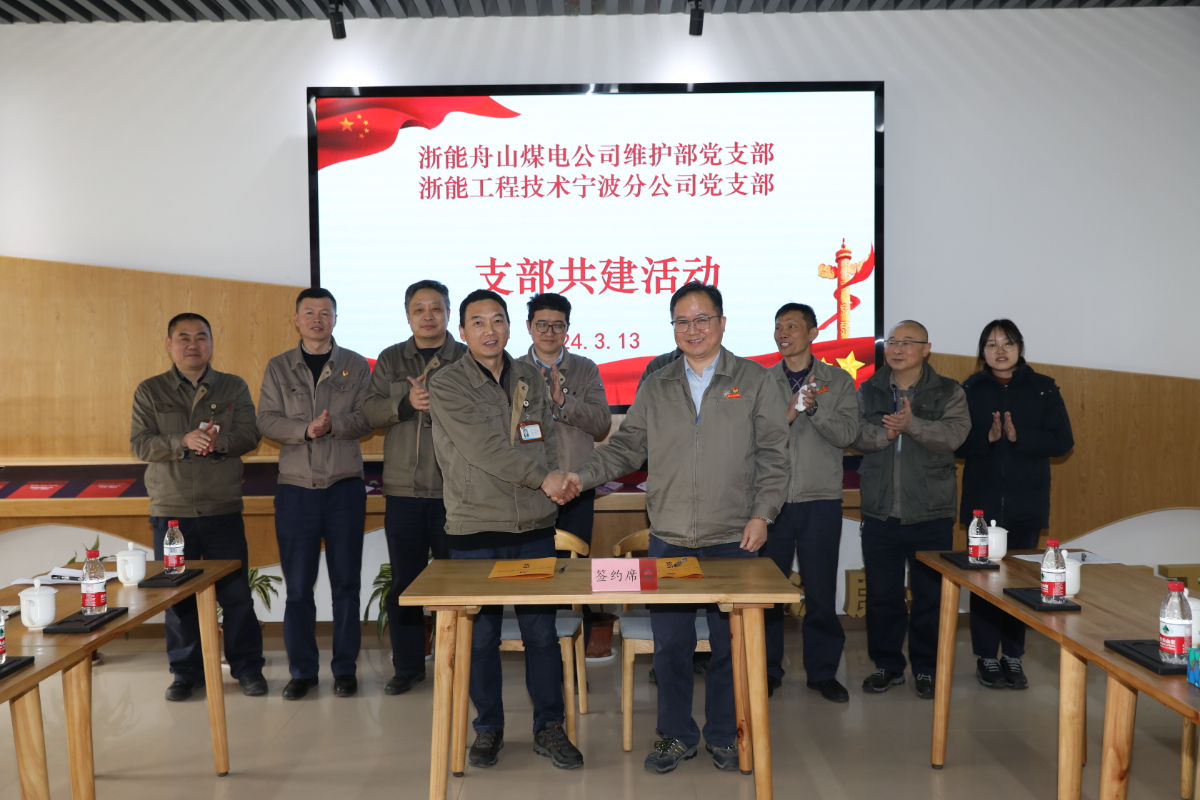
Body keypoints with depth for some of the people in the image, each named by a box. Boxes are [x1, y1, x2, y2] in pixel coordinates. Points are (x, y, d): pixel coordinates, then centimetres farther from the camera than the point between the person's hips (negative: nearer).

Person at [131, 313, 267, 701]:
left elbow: (251, 435, -3)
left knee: (236, 593, 4)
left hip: (223, 509, 0)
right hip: (171, 511, 0)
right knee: (178, 596, 7)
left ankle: (248, 668, 17)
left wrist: (220, 440, -24)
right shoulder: (150, 391, 5)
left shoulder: (234, 388, 7)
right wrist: (184, 442, -22)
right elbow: (139, 443, -4)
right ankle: (186, 672, 22)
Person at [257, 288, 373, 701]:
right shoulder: (279, 368, 7)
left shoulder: (356, 365, 5)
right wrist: (306, 430, -19)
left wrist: (332, 425, -22)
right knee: (297, 585, 5)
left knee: (346, 582, 5)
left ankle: (345, 668, 17)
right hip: (295, 487, 1)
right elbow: (267, 420, -3)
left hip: (345, 486, 0)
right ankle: (302, 670, 17)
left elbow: (368, 417, -5)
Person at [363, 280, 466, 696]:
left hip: (454, 489, -3)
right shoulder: (390, 360, 13)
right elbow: (369, 410, 3)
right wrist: (405, 401, -14)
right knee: (404, 581, 10)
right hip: (403, 489, 3)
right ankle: (407, 666, 23)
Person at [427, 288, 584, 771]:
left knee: (542, 631, 8)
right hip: (475, 530, -3)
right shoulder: (446, 385, -4)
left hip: (534, 526, 3)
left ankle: (549, 728, 21)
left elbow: (550, 440, 11)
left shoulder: (531, 379, 11)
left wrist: (553, 485, -7)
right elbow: (484, 447, -14)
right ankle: (488, 728, 24)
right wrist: (541, 477, -16)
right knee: (481, 635, 7)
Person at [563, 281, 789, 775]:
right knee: (669, 642, 6)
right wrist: (584, 476, -4)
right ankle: (675, 735, 24)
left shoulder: (756, 382, 3)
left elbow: (773, 456, 1)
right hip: (669, 538, 2)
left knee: (730, 642, 6)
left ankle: (723, 735, 24)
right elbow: (627, 447, 11)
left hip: (733, 537, -2)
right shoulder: (656, 388, 11)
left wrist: (761, 514, -8)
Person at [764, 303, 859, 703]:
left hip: (821, 500, 0)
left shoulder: (838, 381, 6)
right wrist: (788, 414, -18)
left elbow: (847, 433, -5)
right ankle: (767, 669, 20)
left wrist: (813, 407, -18)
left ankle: (823, 670, 20)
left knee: (821, 590, 5)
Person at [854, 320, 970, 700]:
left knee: (930, 594, 6)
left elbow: (953, 433, -14)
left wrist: (911, 424, -27)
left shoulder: (948, 392, 2)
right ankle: (887, 664, 24)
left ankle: (926, 668, 21)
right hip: (880, 512, 2)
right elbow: (855, 432, -5)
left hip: (931, 514, -2)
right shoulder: (868, 391, 9)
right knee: (881, 594, 9)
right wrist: (886, 432, -23)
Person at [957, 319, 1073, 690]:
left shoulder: (1043, 389, 3)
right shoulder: (970, 390, 3)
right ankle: (986, 658, 12)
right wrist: (987, 437, -21)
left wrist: (1018, 436, -19)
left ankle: (1013, 657, 17)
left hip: (1027, 503, 1)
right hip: (983, 502, 0)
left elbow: (1062, 440, -5)